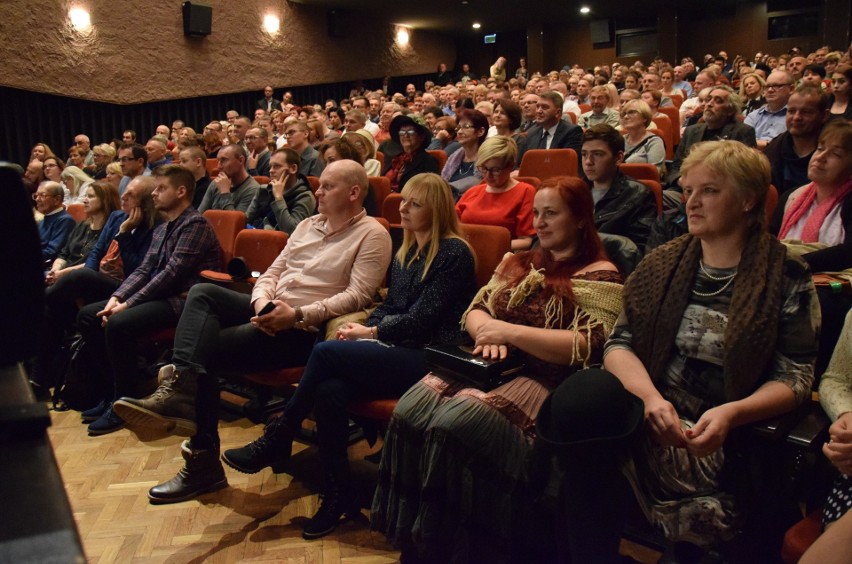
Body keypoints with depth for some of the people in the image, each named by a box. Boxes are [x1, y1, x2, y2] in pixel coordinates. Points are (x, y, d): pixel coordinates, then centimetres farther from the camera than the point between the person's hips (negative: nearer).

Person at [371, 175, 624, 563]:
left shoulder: (600, 277, -1)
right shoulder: (518, 262, 21)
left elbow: (590, 347, -13)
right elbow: (476, 310, 18)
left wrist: (511, 332, -15)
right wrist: (489, 332, -6)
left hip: (546, 382, -6)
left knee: (455, 424, -31)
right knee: (410, 408, -19)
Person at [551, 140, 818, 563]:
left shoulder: (787, 279, 3)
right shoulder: (662, 265, 11)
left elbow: (795, 377, -1)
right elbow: (620, 342, 5)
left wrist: (731, 414, -20)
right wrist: (650, 395, -16)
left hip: (728, 440, -2)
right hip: (648, 412, 3)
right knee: (578, 397, -30)